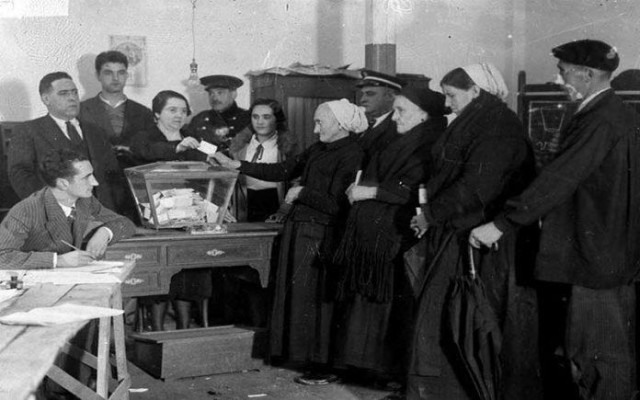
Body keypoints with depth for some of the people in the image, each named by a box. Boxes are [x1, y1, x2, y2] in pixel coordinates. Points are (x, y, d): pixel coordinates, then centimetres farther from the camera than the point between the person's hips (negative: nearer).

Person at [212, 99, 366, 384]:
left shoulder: (351, 155, -13)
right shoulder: (319, 150, 11)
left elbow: (335, 205, -18)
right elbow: (283, 170, 13)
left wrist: (301, 193, -10)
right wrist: (237, 166, 10)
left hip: (320, 235, -8)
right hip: (298, 229, 8)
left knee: (314, 297, -1)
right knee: (295, 293, 12)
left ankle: (322, 365, 9)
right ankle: (300, 353, 24)